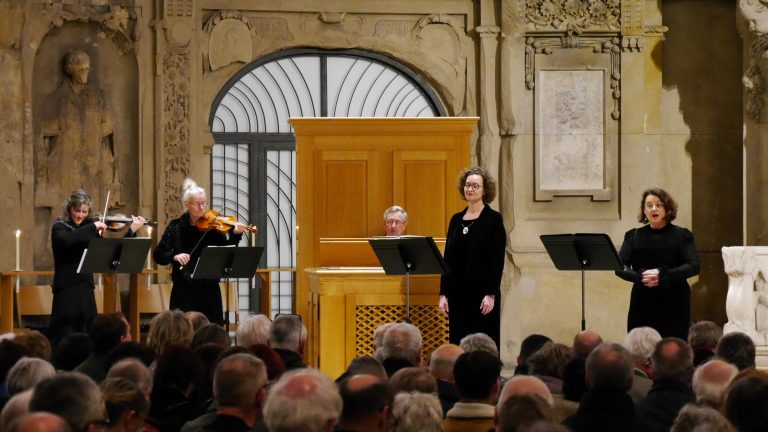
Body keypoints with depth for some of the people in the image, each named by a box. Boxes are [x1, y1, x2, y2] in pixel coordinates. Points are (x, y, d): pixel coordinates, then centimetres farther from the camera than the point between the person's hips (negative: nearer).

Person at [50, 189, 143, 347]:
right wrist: (92, 227, -26)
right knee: (64, 339, -10)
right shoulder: (59, 226, -4)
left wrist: (132, 230, 6)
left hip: (86, 288, 6)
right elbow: (65, 241, -28)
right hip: (66, 289, -6)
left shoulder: (89, 229, 11)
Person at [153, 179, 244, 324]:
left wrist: (236, 235, -26)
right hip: (184, 289, 0)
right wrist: (174, 256, -20)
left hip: (209, 289, 0)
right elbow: (158, 255, -1)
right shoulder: (176, 227, 2)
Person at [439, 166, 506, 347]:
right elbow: (447, 259, 11)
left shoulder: (493, 219, -4)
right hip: (457, 292, 5)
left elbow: (498, 259, -9)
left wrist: (491, 294, -15)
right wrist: (443, 293, 5)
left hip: (482, 292, -5)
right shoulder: (456, 220, 11)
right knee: (457, 342, 5)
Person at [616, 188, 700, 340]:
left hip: (674, 304, -2)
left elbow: (693, 266, -8)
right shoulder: (634, 236, 9)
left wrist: (662, 275, -19)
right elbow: (620, 268, 3)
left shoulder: (681, 235, 3)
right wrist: (640, 277, -17)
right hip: (642, 304, 2)